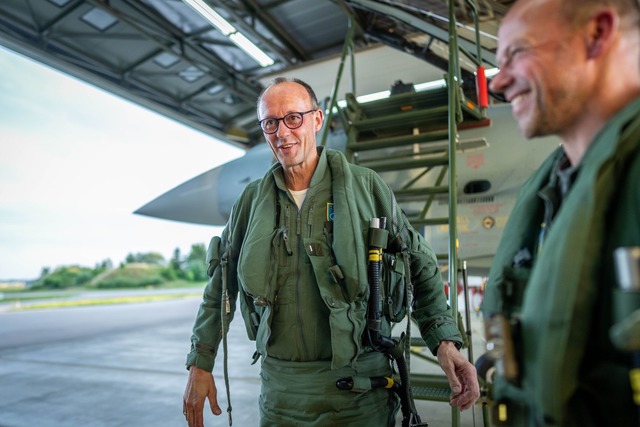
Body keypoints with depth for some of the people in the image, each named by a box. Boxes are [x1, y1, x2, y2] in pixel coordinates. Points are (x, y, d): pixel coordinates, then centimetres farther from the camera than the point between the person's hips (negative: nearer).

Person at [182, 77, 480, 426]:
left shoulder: (366, 187, -5)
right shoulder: (251, 201, 3)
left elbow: (420, 266, -1)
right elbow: (220, 287, 9)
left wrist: (445, 340, -12)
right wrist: (200, 364, 7)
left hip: (359, 389, -2)